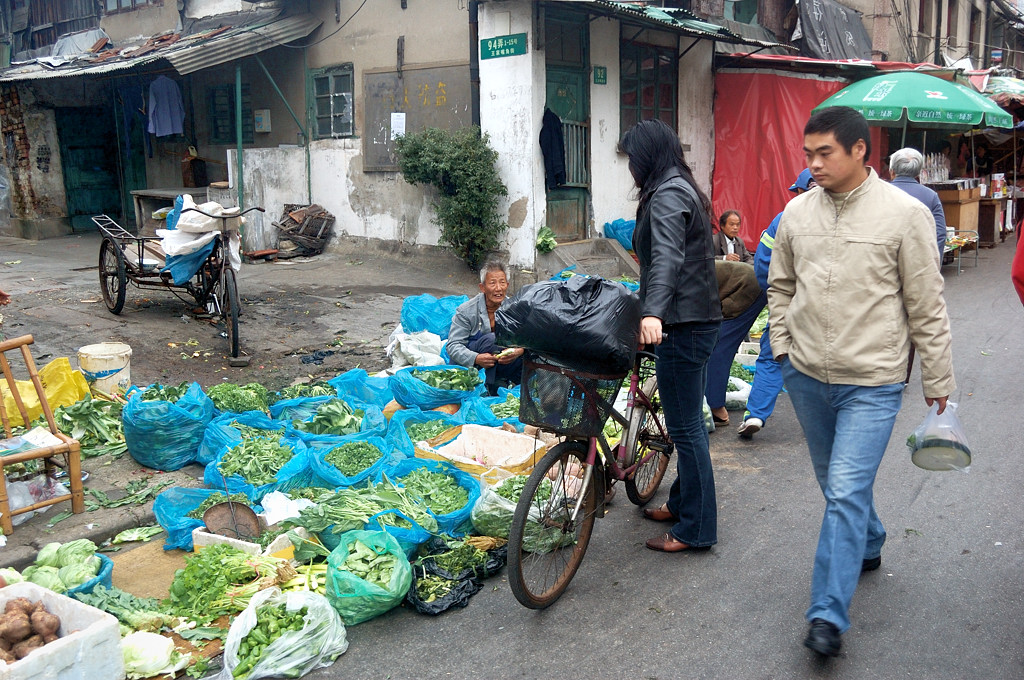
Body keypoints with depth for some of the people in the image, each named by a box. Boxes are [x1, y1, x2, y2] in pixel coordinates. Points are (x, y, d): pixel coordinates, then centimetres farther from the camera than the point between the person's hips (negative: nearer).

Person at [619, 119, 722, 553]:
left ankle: (696, 529, 6)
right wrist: (649, 306, 39)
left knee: (685, 427, -3)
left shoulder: (667, 195, -14)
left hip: (683, 326, -11)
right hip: (697, 320, 11)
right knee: (688, 422, 18)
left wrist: (653, 312, -44)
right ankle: (683, 504, 32)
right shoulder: (683, 189, 18)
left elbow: (667, 257, -31)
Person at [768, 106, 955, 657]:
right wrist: (783, 348, 9)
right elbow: (780, 286, 16)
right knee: (836, 483, 20)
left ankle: (828, 615, -3)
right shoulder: (797, 211, 3)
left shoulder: (905, 213, -9)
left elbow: (926, 305, -4)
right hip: (807, 375, 5)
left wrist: (937, 379, 0)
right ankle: (868, 547, 47)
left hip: (872, 383, -5)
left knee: (846, 492, -10)